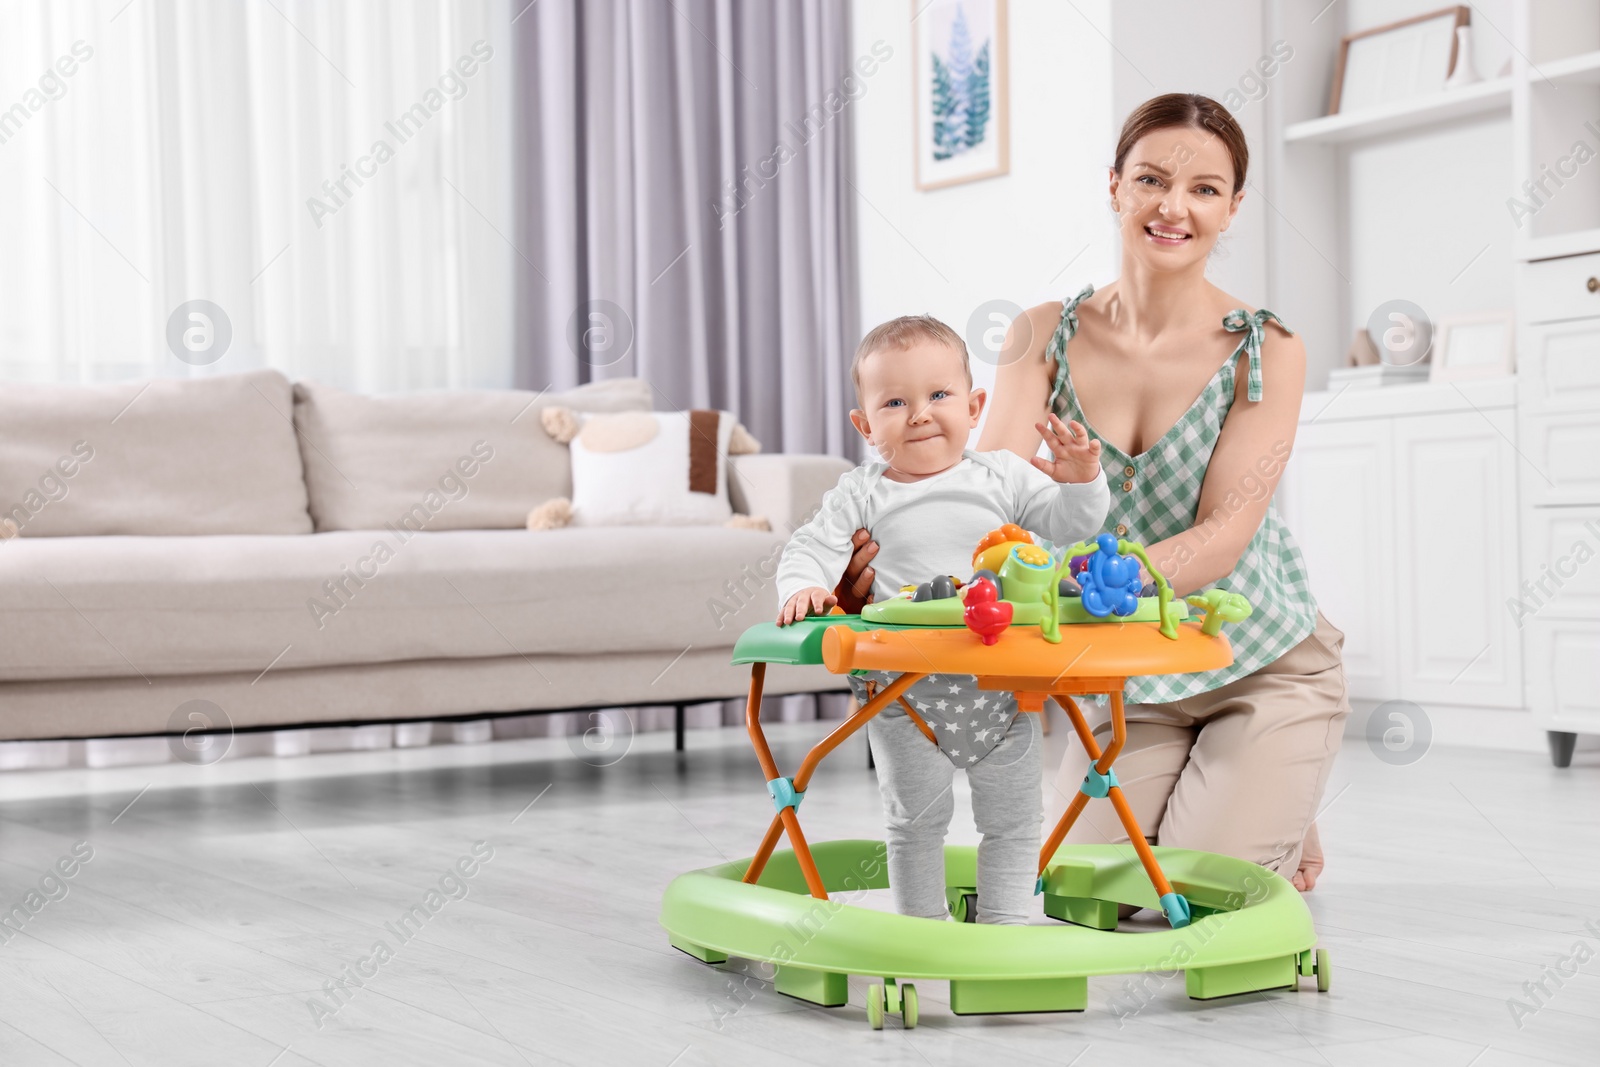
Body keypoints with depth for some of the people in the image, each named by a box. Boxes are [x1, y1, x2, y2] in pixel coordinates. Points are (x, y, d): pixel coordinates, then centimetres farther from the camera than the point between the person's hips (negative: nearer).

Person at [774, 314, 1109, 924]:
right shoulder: (862, 495, 1)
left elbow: (1071, 524, 4)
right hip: (903, 688, -1)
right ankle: (921, 923, 21)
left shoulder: (1002, 478, 3)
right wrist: (803, 588, -22)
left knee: (1013, 817, 9)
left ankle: (1006, 923, 22)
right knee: (917, 816, 7)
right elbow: (812, 547, -1)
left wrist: (1081, 479, -15)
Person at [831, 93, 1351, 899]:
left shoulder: (1266, 350, -14)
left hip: (1265, 666, -3)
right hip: (1130, 675, 3)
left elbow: (1224, 533, -24)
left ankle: (1282, 826, 21)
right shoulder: (1046, 336, -5)